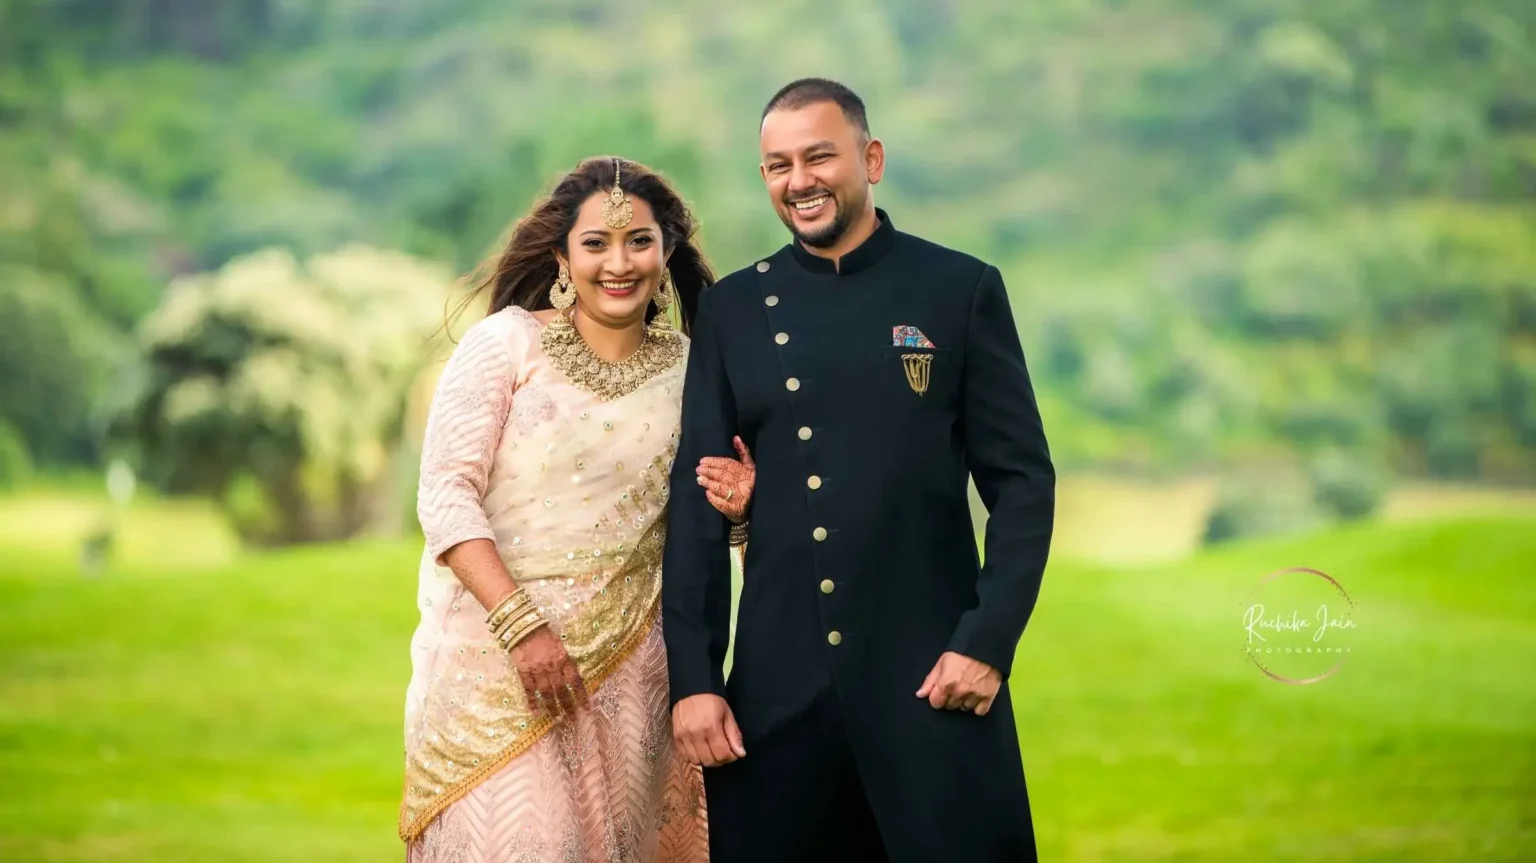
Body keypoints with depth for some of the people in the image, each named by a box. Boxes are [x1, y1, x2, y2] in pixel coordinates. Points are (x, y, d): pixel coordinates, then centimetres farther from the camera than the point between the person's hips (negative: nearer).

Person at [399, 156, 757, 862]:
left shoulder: (687, 369, 5)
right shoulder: (507, 341, -6)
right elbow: (445, 491, -11)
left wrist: (733, 510, -10)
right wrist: (521, 626, -20)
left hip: (627, 668, 4)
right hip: (498, 651, -4)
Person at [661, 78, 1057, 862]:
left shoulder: (962, 289, 1)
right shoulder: (732, 308, 7)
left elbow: (1022, 481, 0)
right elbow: (696, 501, 6)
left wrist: (988, 643, -10)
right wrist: (692, 677, -1)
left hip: (932, 676, -2)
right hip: (776, 684, 2)